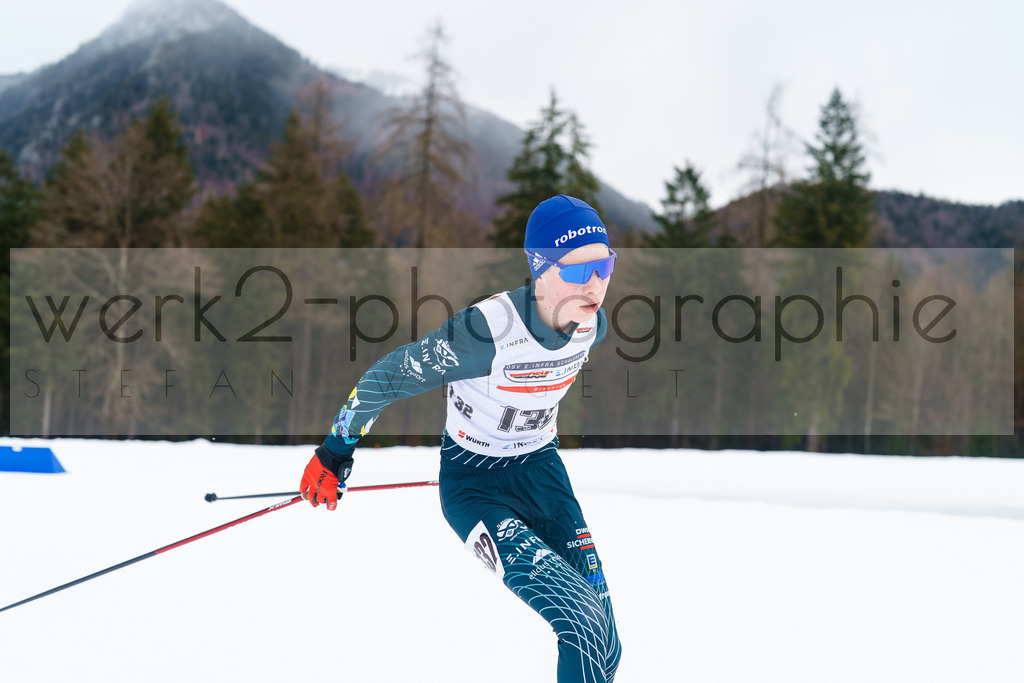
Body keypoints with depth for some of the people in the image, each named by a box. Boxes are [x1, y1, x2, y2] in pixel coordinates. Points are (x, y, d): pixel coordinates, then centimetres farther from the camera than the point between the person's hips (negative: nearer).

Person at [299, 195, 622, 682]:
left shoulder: (592, 324, -11)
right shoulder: (487, 330, -30)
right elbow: (388, 376, -16)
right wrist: (335, 451, -6)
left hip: (540, 469, 6)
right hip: (473, 483, -6)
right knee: (581, 619, -25)